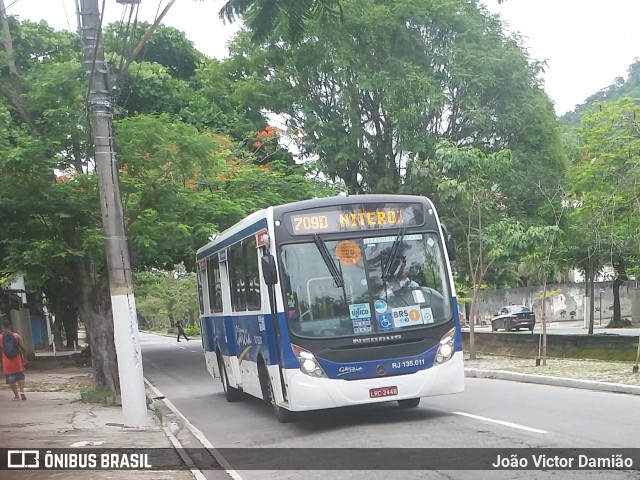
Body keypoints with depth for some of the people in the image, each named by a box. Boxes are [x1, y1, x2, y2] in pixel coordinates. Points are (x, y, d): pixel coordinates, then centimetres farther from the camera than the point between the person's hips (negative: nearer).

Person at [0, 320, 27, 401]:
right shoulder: (16, 336, -3)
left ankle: (16, 395, 8)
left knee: (10, 379, 9)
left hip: (7, 362, -1)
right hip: (17, 360, 1)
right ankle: (22, 392, -3)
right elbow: (23, 348, -6)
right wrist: (24, 359, 4)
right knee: (20, 376, 14)